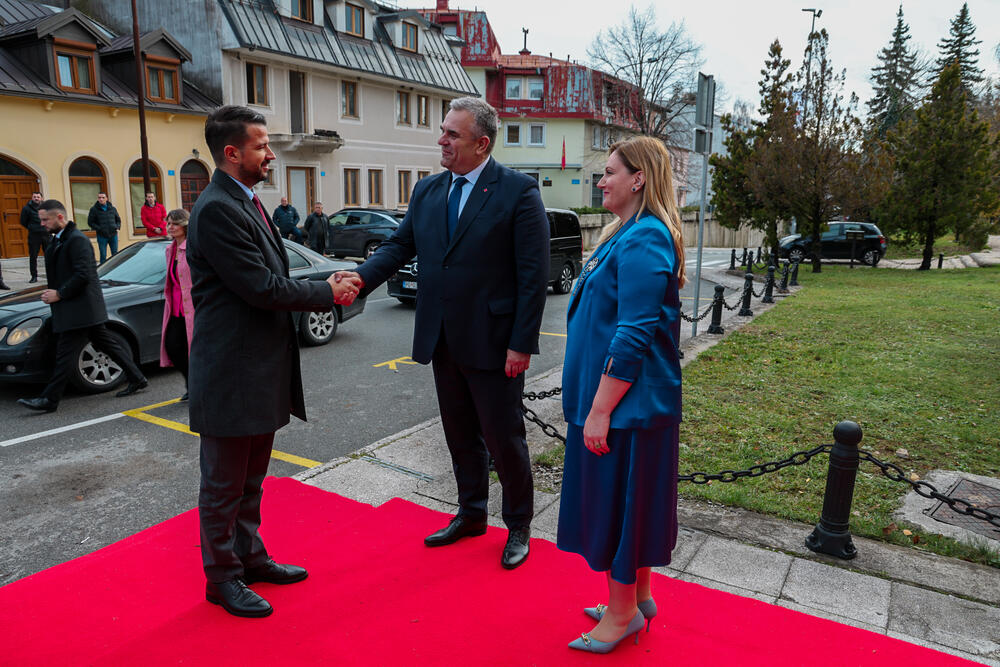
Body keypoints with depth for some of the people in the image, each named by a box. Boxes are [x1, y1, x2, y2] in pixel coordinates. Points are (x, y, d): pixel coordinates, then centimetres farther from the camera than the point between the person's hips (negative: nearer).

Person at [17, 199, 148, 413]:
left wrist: (59, 294, -15)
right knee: (107, 345, 13)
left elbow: (83, 275, -22)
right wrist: (53, 292, 8)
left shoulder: (77, 239, -15)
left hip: (79, 308, -10)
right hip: (83, 309, 10)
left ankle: (49, 399, -1)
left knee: (65, 353, -5)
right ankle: (136, 379, 18)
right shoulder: (59, 240, 16)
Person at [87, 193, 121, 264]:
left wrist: (117, 227, 0)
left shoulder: (112, 208, 8)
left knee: (115, 255, 8)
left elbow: (118, 220, 19)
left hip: (113, 235, 3)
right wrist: (99, 228, -13)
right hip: (102, 236, -3)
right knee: (103, 256, 0)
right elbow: (90, 222, 0)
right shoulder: (94, 209, -1)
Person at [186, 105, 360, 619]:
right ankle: (222, 577, 25)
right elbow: (261, 288, -22)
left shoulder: (247, 202, 13)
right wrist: (328, 294, -11)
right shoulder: (217, 209, -19)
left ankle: (249, 556, 38)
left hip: (261, 369, 10)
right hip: (231, 373, -10)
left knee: (250, 478, 22)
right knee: (223, 483, 8)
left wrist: (325, 286, 0)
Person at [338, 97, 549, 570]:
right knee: (461, 436, 19)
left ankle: (518, 526, 29)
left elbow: (534, 274, -13)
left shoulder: (518, 191, -11)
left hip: (493, 344, -6)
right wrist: (361, 278, -14)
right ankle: (471, 515, 39)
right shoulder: (427, 191, 9)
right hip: (443, 341, 6)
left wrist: (522, 344, -16)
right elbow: (399, 245, 6)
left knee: (504, 439, 8)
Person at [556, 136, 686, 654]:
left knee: (617, 500, 4)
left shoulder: (644, 240, -19)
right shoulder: (630, 234, 13)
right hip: (621, 400, 10)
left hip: (626, 403, -10)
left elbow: (634, 336, -25)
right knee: (620, 498, 19)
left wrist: (600, 409, -22)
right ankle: (636, 596, 36)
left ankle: (623, 612, 23)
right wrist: (594, 404, 20)